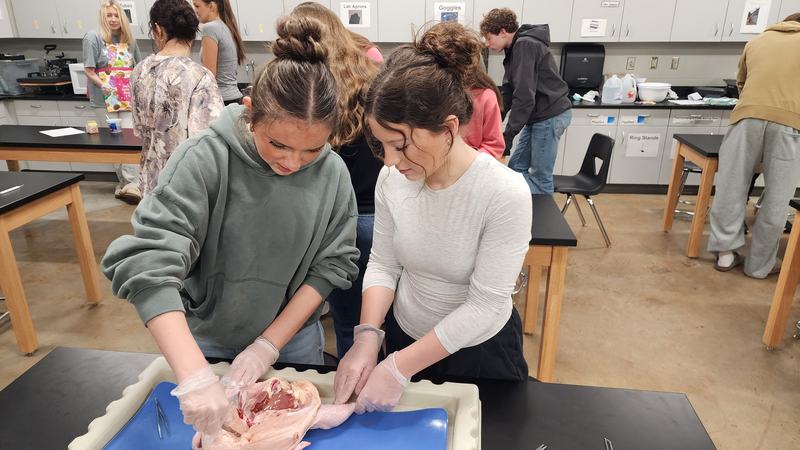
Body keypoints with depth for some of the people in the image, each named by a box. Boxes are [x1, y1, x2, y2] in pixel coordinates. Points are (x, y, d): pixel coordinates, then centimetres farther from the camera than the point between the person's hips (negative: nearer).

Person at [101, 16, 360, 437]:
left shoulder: (332, 173, -15)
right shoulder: (205, 158, -24)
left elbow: (332, 265, -11)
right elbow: (147, 262, -30)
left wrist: (269, 345, -15)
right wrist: (195, 375, -38)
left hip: (295, 339, 2)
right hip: (206, 342, -1)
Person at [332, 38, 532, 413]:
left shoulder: (505, 194, -29)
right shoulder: (391, 178, -15)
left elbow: (484, 306, -25)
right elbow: (382, 264, -5)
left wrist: (400, 367, -25)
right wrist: (367, 336, -19)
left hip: (480, 349, -3)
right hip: (403, 335, 4)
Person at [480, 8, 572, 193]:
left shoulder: (525, 46, -16)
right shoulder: (516, 48, 14)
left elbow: (524, 95, -23)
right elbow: (508, 91, 16)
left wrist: (508, 135, -22)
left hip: (550, 115, -10)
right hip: (539, 115, 10)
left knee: (540, 177, -2)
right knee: (516, 168, 12)